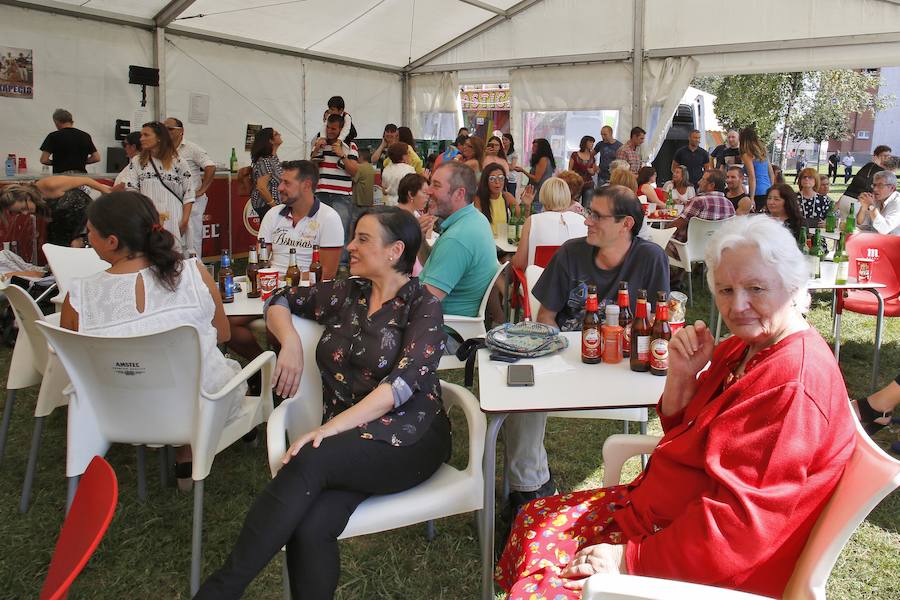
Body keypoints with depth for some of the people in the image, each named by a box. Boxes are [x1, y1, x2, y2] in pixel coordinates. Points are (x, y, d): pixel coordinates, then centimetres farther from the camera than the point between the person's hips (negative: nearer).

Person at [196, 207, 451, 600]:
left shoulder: (423, 307, -1)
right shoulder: (346, 294, 14)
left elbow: (403, 383, -16)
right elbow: (280, 301, 25)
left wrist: (332, 426, -26)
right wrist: (289, 340, 2)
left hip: (408, 438, -4)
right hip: (346, 442, 4)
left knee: (310, 461, -34)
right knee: (309, 529, -30)